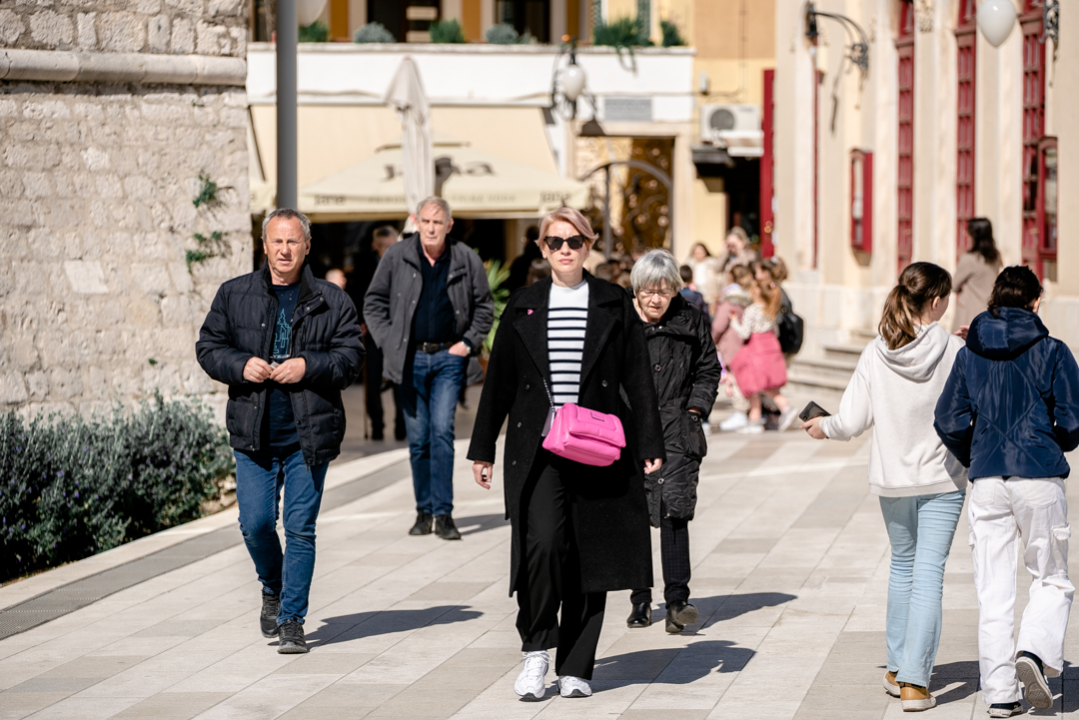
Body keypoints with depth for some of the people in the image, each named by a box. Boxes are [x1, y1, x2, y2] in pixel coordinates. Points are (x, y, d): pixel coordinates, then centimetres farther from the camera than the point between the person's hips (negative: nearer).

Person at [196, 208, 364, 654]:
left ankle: (292, 621, 6)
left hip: (309, 433, -1)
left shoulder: (331, 301, 3)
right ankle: (273, 589, 30)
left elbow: (351, 356, 1)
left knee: (300, 527, -2)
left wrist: (308, 366, -15)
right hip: (253, 433, 1)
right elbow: (208, 347, 8)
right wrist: (241, 365, -11)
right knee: (255, 523, 0)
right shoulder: (233, 295, 7)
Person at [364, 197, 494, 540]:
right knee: (417, 438, 5)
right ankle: (424, 511, 16)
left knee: (442, 432, -11)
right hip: (411, 358, 1)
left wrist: (469, 342, 2)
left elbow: (484, 306, 12)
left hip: (448, 358, -1)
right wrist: (389, 342, 0)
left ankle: (443, 513, -8)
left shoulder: (466, 260, 1)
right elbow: (374, 302, 10)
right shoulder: (396, 257, 2)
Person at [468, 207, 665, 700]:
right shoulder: (523, 308, 9)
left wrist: (649, 445, 1)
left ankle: (575, 668, 12)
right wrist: (482, 450, 12)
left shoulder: (615, 306, 6)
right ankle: (536, 649, -2)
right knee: (543, 540, -19)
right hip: (536, 449, 0)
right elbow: (499, 381, 12)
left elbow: (638, 380, 6)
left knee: (589, 557, 2)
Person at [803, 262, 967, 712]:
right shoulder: (954, 350, -12)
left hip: (891, 478, 3)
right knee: (928, 575, -2)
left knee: (903, 566, 21)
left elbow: (853, 422, -6)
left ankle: (896, 669, 27)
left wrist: (823, 427, 14)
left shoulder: (875, 354, -7)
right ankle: (914, 683, -9)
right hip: (942, 478, -3)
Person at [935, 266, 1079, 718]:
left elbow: (949, 421, 4)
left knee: (993, 591, 6)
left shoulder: (969, 354, 5)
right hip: (1039, 477, -2)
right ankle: (1035, 651, -15)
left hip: (987, 482, 3)